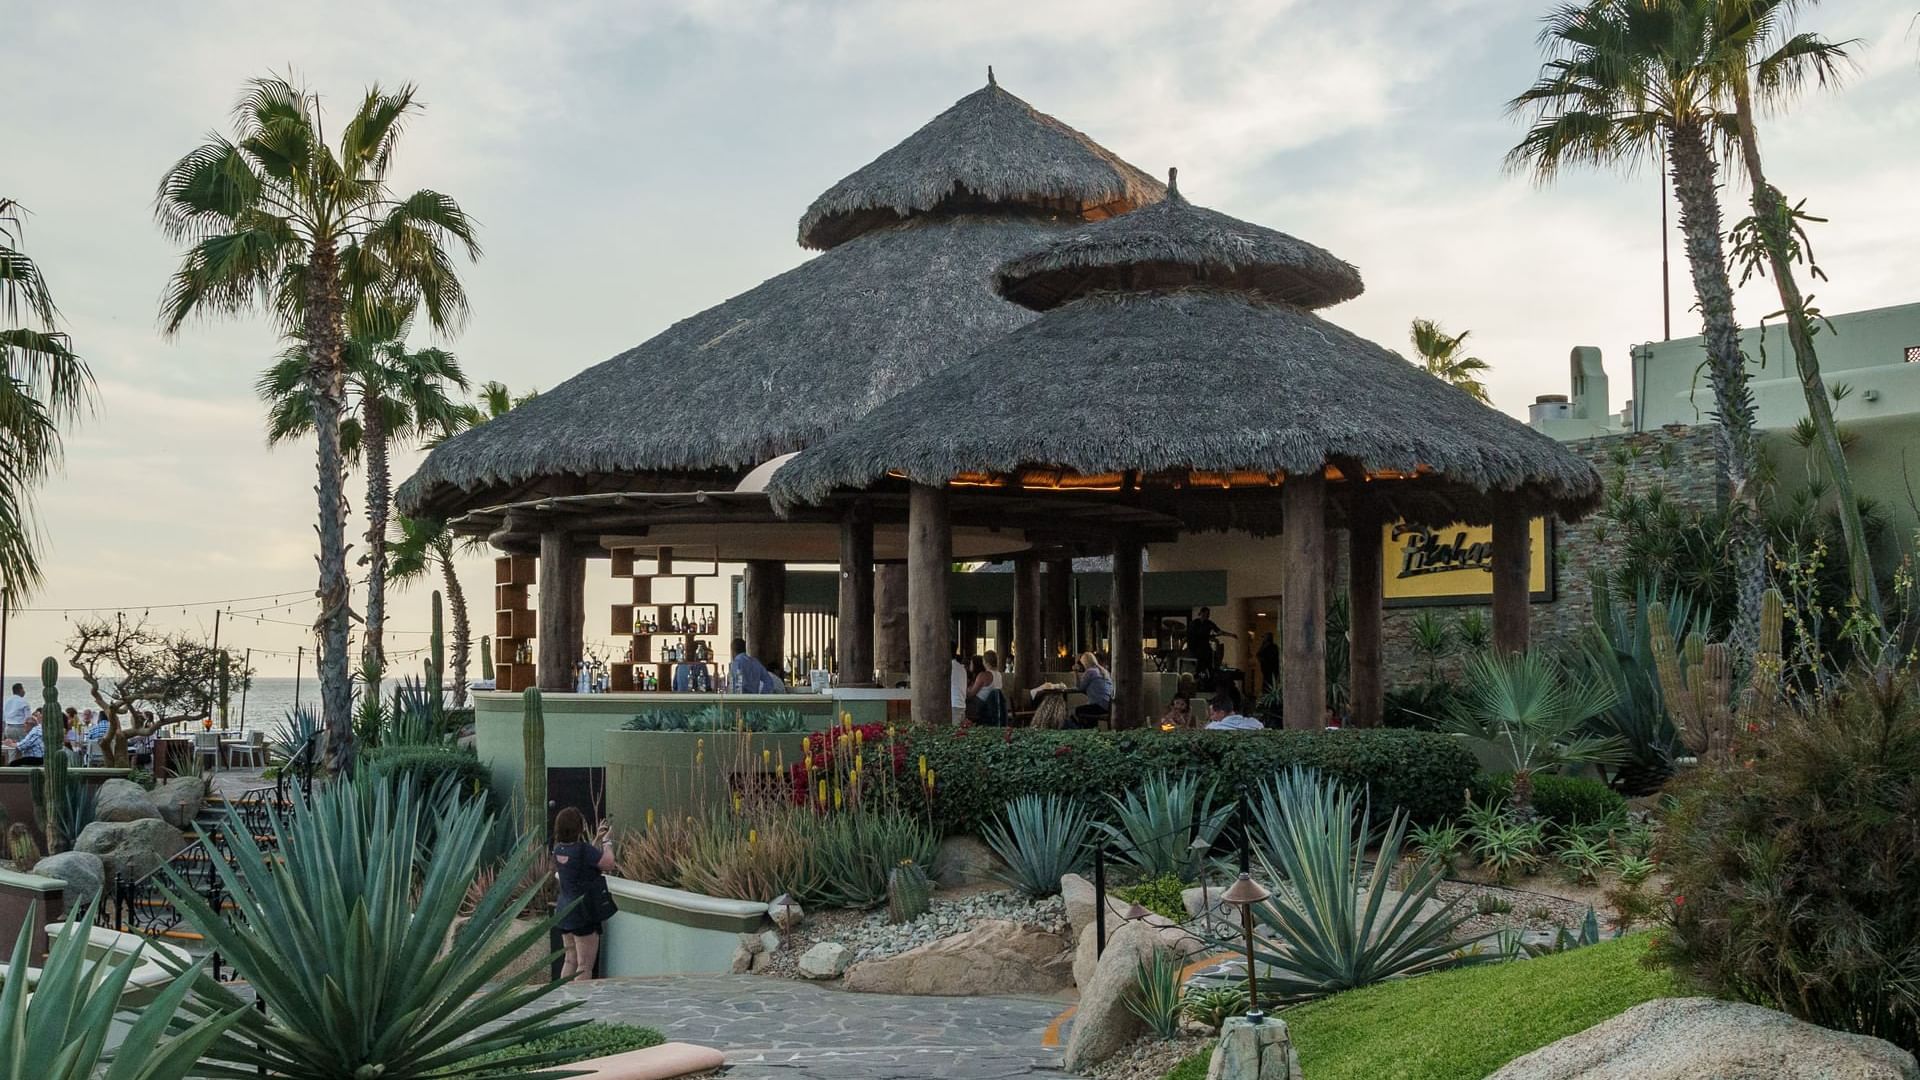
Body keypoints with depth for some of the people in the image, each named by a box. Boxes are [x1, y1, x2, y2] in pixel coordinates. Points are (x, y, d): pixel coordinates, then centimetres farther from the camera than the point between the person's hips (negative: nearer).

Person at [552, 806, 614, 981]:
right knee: (585, 966, 0)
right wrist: (607, 841, 1)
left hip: (564, 911, 8)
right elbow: (609, 863, -12)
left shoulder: (559, 849, 3)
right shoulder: (582, 849, -22)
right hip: (582, 913, -8)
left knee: (570, 961, 18)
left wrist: (598, 839, 15)